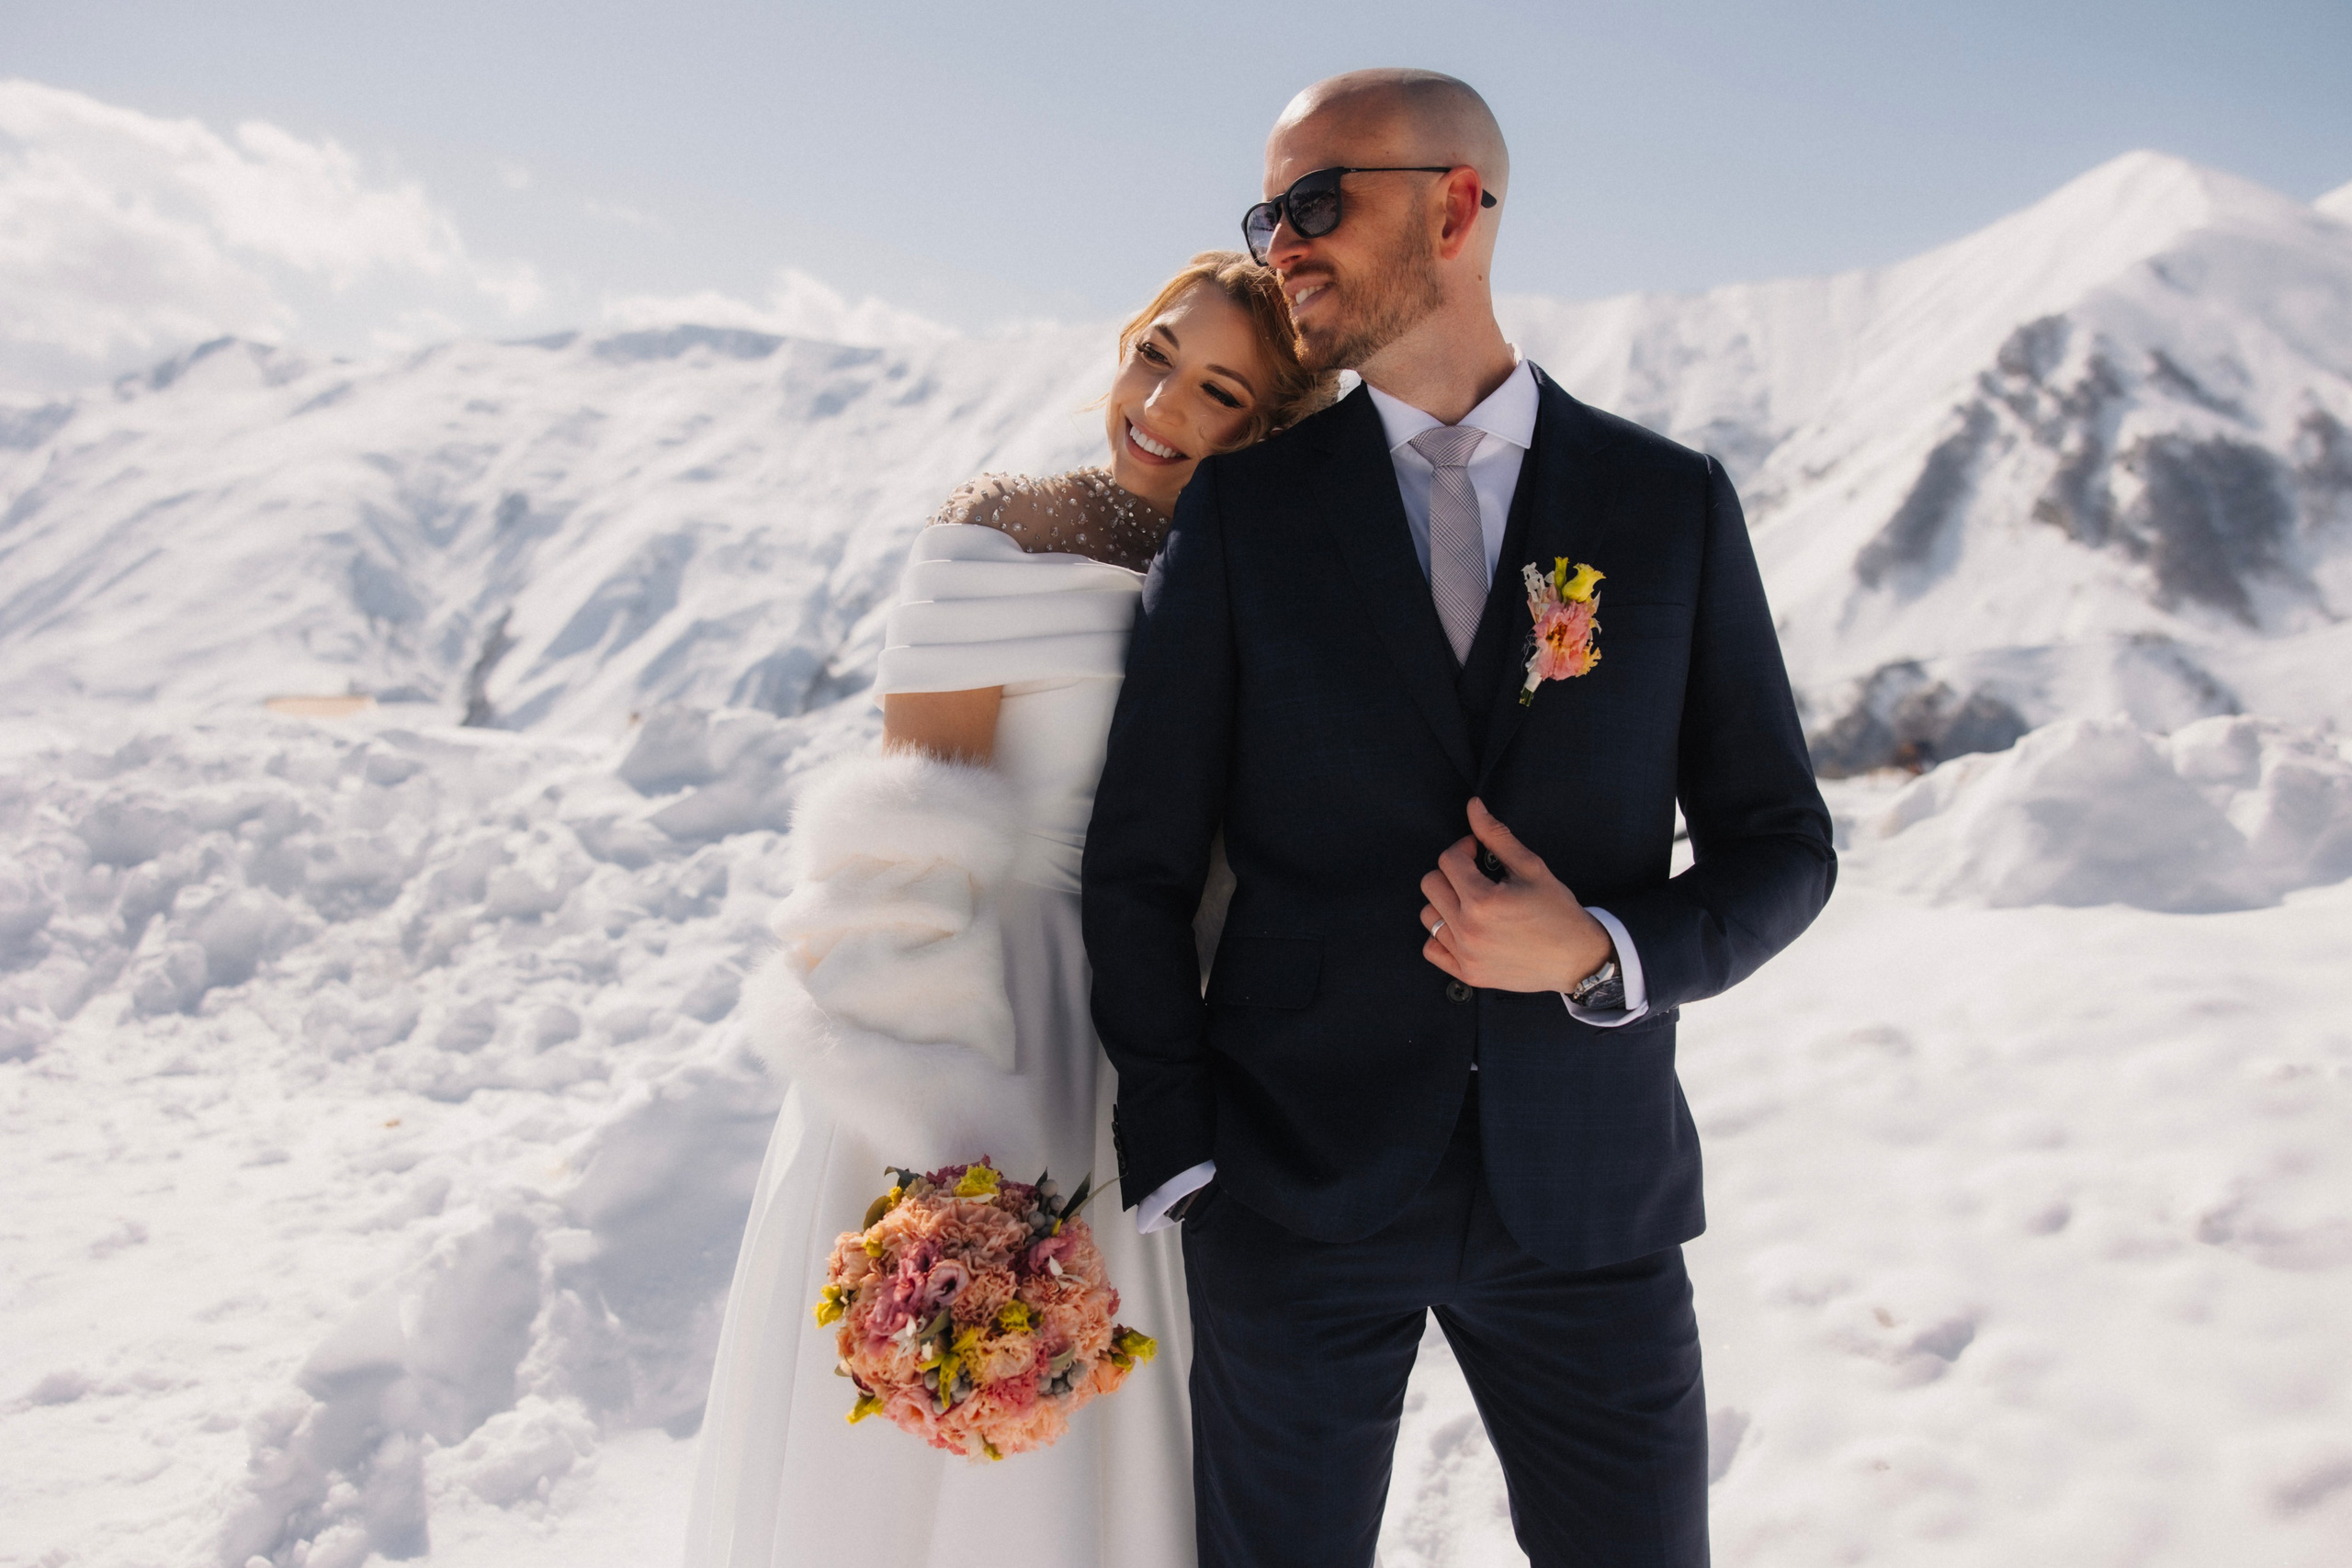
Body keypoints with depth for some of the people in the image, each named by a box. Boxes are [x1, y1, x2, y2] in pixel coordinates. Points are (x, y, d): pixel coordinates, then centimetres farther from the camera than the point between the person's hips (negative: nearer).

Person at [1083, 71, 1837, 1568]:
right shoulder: (1241, 508, 0)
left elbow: (1780, 845, 4)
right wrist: (1176, 1161, -4)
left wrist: (1602, 955, -15)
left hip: (1590, 1190, 1)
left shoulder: (1673, 503, 1)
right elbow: (1141, 859, 1)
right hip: (1297, 1187, 0)